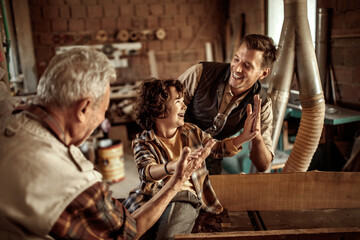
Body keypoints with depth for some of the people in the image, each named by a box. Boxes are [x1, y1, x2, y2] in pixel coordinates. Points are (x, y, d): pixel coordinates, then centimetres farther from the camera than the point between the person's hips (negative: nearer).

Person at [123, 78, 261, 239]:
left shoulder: (192, 132, 9)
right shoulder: (142, 142, -3)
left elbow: (218, 148, 16)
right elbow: (146, 172, -21)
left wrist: (243, 137, -3)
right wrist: (174, 165, -43)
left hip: (185, 195, 1)